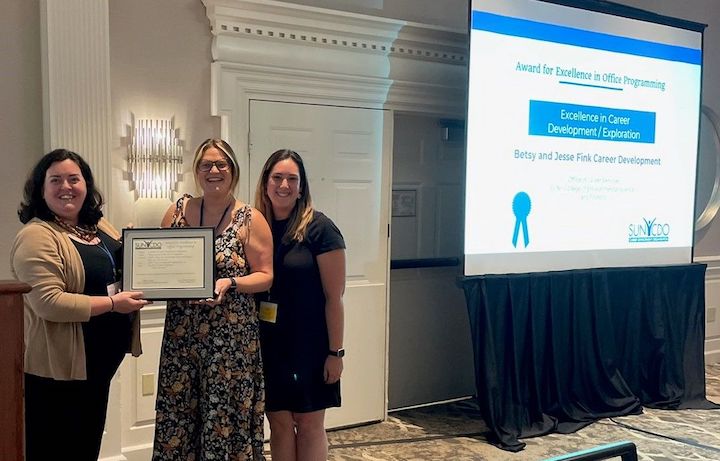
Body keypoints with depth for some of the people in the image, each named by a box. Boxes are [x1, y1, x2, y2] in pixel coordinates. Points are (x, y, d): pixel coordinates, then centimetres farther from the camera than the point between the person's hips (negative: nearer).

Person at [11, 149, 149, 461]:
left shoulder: (99, 226, 9)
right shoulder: (37, 236, -17)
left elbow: (119, 272, 23)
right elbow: (48, 303, -26)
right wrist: (112, 303, -23)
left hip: (102, 358, 8)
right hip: (58, 365, -8)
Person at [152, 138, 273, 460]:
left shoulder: (251, 220, -2)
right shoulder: (178, 210, 7)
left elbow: (265, 276, -2)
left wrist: (229, 283, -19)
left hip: (231, 335, -3)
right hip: (181, 331, 3)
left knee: (224, 416, 3)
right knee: (177, 412, 8)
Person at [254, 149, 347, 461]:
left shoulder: (319, 228, -11)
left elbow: (334, 297, -11)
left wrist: (335, 352, -11)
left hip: (310, 344, -4)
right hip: (269, 344, 4)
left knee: (309, 425, 8)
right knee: (279, 423, 13)